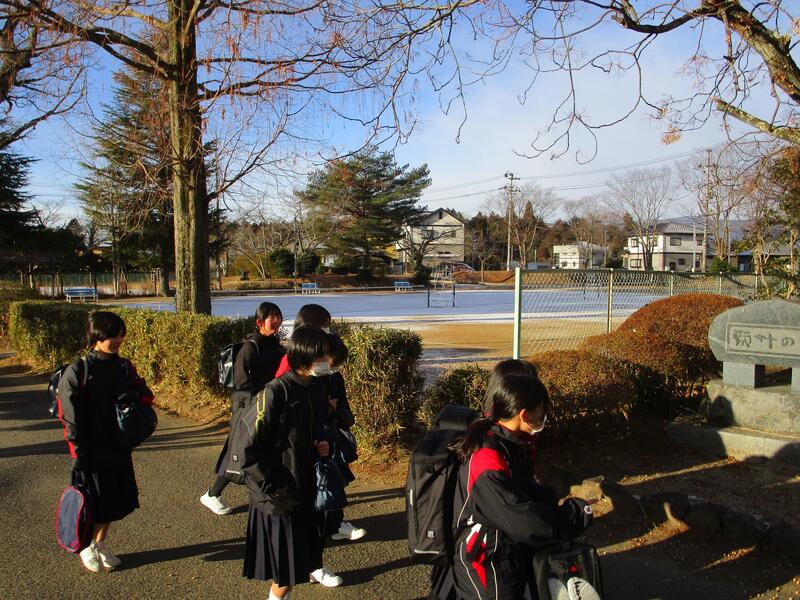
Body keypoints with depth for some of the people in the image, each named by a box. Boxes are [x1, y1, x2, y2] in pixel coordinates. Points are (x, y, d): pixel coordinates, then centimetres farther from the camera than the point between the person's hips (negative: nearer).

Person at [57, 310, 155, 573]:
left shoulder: (124, 367, 3)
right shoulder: (77, 371, -13)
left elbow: (146, 395, 9)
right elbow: (71, 418, -13)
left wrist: (133, 395, -15)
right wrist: (79, 456, -15)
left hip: (119, 450, 5)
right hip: (92, 452, -5)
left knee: (116, 502, 15)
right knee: (97, 507, 5)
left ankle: (101, 545, 37)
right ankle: (87, 547, 32)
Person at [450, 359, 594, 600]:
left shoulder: (516, 445, 0)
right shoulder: (486, 461, -29)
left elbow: (536, 496, 4)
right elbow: (525, 522, -29)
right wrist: (577, 514, -16)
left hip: (519, 557, 8)